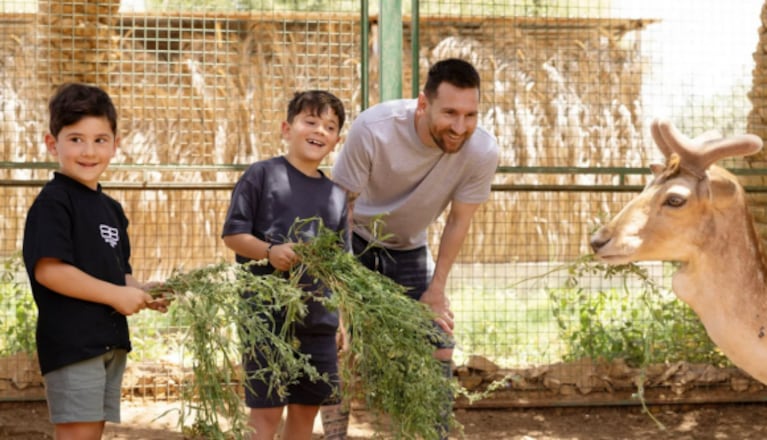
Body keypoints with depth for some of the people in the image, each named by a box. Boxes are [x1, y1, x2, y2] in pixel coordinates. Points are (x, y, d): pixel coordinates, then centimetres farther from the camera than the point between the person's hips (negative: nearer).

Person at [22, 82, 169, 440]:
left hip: (111, 341, 9)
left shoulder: (110, 209, 16)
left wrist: (142, 292, 1)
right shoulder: (53, 202, -11)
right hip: (71, 341, -9)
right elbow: (48, 270, -20)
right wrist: (116, 295, -17)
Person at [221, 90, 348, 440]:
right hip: (268, 316, -6)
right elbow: (232, 234, -6)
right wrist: (269, 252, -23)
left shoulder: (336, 194, 12)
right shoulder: (262, 175, -4)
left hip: (319, 319, 6)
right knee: (266, 410, -4)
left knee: (306, 408, 12)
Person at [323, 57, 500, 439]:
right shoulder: (373, 129, -35)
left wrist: (436, 290, -6)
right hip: (355, 240, -3)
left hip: (409, 250, 3)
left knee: (439, 348, 1)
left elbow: (458, 221, -11)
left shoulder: (482, 151, -27)